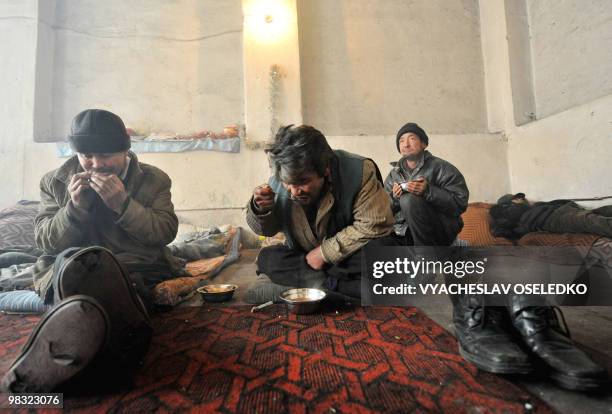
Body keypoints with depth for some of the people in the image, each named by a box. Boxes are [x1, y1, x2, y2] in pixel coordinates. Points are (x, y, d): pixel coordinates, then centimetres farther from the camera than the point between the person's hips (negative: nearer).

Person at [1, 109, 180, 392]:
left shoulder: (154, 180, 4)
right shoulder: (54, 182, 10)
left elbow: (166, 233, -7)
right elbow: (44, 242, 4)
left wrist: (122, 204, -20)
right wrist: (76, 208, -14)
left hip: (137, 272, -1)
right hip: (65, 270, 2)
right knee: (77, 260, -33)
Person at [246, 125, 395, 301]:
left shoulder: (359, 172, -26)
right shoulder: (279, 180, -13)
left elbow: (374, 225, -25)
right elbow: (265, 230, 1)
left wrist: (325, 252, -23)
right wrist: (260, 209, -23)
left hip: (349, 257, -3)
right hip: (304, 257, 4)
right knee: (266, 258, -19)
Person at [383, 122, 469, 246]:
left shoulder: (441, 168, -1)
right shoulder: (394, 174, 12)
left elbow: (460, 202, -12)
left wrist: (428, 191, -25)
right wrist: (394, 198, -11)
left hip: (440, 231, -4)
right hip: (403, 233, 4)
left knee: (409, 199, -28)